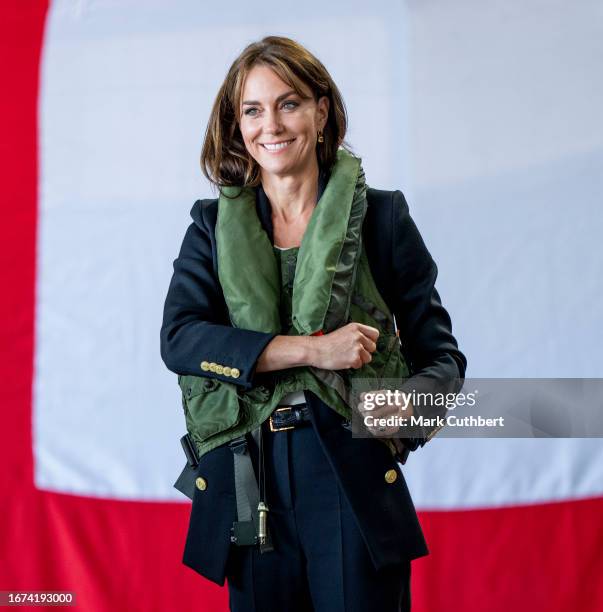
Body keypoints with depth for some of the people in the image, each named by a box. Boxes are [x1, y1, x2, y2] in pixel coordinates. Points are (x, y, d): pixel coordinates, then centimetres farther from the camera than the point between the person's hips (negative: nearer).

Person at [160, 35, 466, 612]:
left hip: (354, 480, -1)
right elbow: (178, 339, -6)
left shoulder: (381, 216, 3)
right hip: (247, 483, 2)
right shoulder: (213, 224, 8)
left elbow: (440, 352, 5)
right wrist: (312, 349, -16)